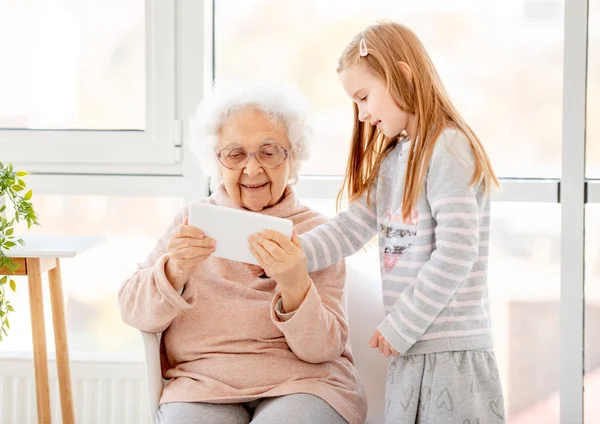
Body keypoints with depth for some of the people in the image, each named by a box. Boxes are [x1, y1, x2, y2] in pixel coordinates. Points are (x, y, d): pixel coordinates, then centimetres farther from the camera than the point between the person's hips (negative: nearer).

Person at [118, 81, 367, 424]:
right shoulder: (193, 222, 12)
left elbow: (323, 348, -5)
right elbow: (135, 312, 1)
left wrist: (295, 287, -24)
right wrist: (175, 270, -20)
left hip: (302, 385, -1)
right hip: (202, 384, 1)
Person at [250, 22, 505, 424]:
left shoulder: (448, 149, -13)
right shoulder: (391, 160, 16)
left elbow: (456, 253, -19)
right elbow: (350, 228, 8)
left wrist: (401, 326, -15)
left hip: (455, 353, -8)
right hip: (409, 352, 8)